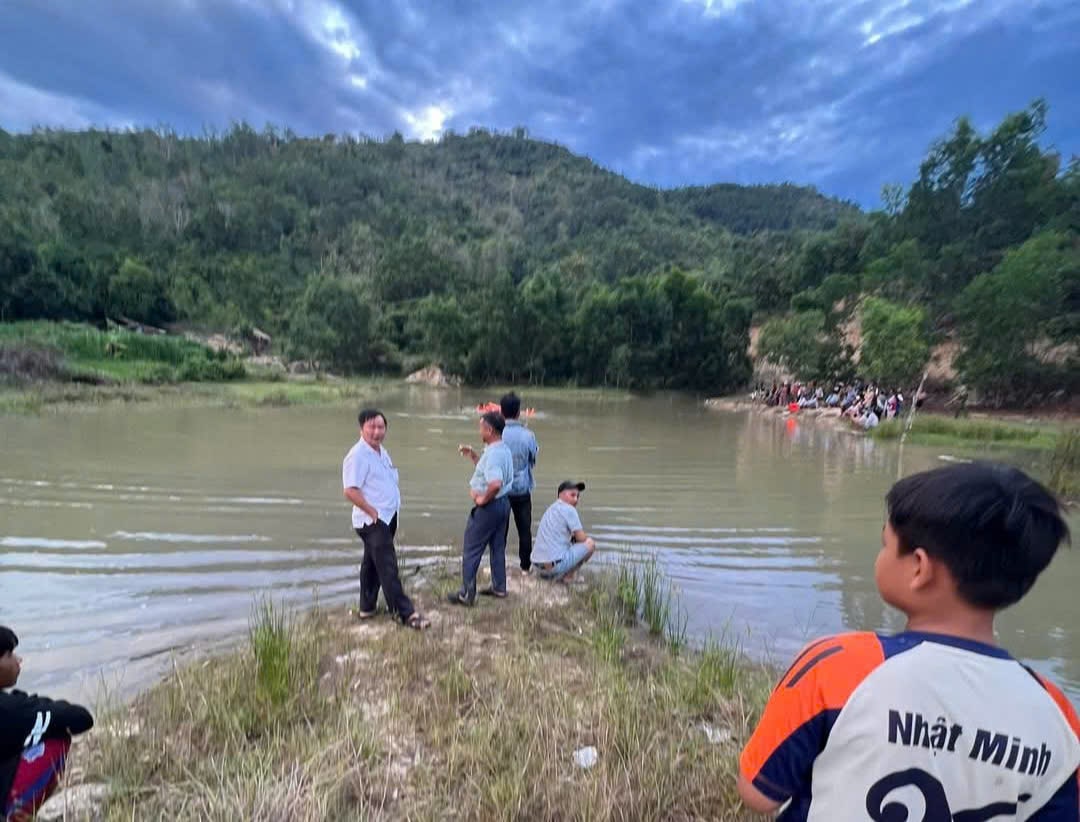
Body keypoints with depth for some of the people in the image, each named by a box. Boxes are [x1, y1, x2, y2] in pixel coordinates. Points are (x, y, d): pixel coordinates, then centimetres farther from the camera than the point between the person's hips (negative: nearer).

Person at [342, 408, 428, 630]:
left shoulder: (382, 452, 13)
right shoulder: (357, 455, -16)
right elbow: (350, 491, -22)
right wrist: (373, 512, -18)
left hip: (387, 519, 10)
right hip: (372, 521, -9)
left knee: (372, 563, 18)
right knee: (388, 568, -7)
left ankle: (366, 607, 31)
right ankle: (405, 613, -4)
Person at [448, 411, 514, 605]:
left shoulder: (493, 454, -24)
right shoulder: (504, 450, 8)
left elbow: (495, 483, -38)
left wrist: (483, 499, -22)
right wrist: (472, 455, 14)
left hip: (488, 507, -10)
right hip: (503, 503, 10)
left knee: (471, 550, 3)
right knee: (498, 547, 18)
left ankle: (466, 594, 9)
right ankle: (499, 587, 28)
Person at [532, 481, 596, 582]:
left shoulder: (550, 509, 18)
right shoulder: (569, 509, -7)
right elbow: (581, 538, -6)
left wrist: (573, 537, 16)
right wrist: (588, 538, 14)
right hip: (555, 566, -8)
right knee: (590, 544, 3)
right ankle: (568, 577, 1)